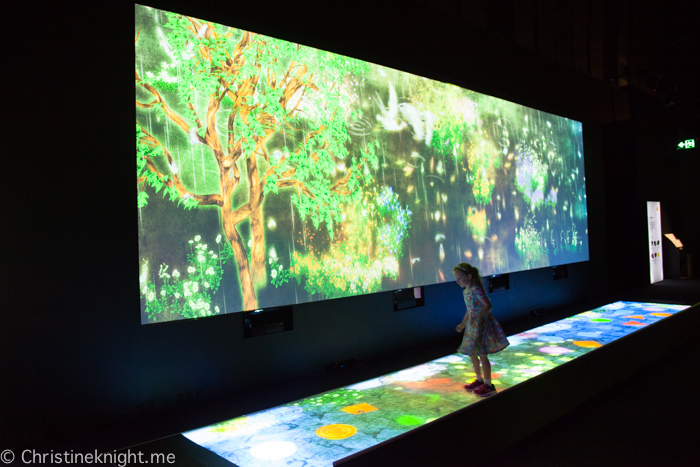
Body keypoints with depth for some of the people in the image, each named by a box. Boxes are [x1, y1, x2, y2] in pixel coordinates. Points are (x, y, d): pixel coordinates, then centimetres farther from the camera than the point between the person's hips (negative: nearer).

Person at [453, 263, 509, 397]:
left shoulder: (476, 289, -20)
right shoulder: (466, 291, 8)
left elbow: (488, 305, -28)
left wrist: (478, 317, -39)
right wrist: (463, 324, 24)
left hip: (482, 324, -9)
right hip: (473, 326, 9)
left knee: (482, 355, -2)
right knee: (472, 353, 16)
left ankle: (488, 384, 11)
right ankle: (479, 380, 32)